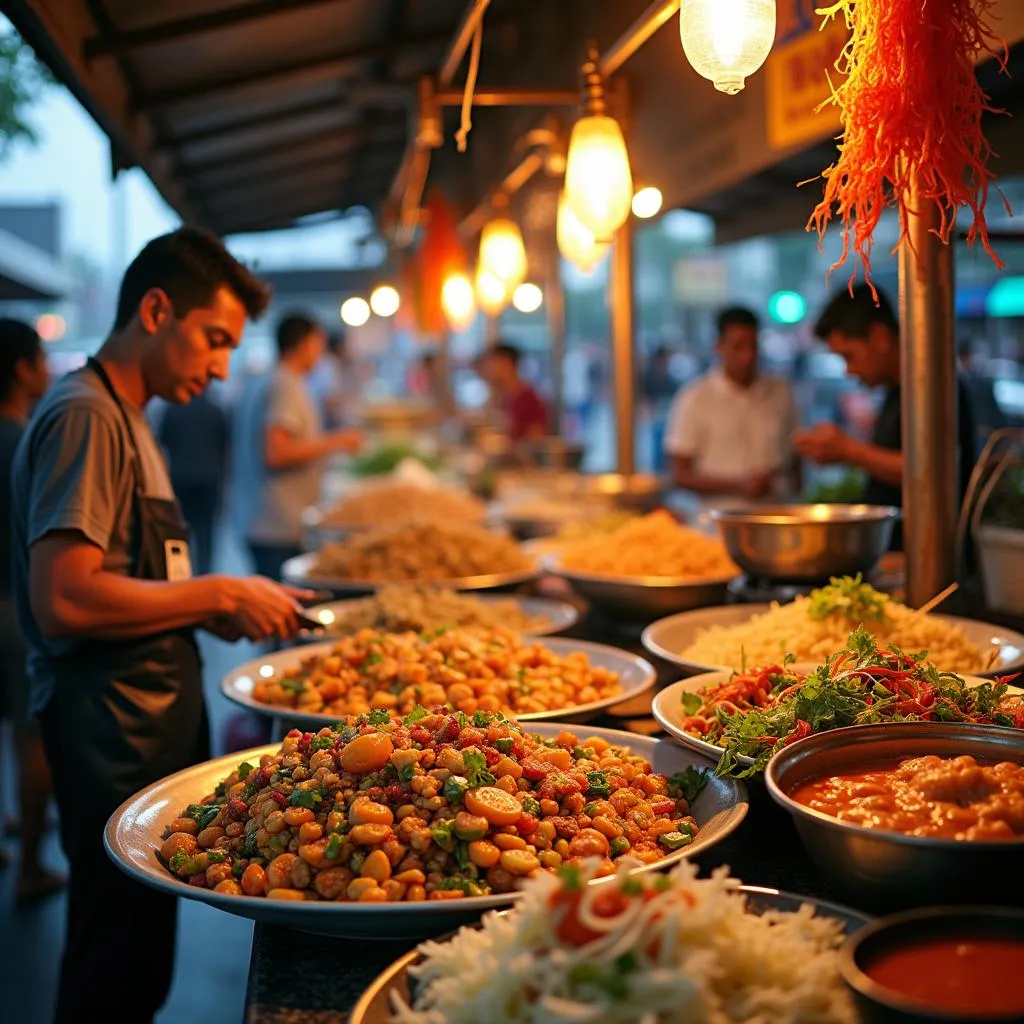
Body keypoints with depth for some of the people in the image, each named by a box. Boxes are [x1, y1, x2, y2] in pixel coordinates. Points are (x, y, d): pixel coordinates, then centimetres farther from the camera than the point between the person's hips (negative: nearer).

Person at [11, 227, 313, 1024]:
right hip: (112, 730, -10)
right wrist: (219, 595, -16)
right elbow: (64, 600, -24)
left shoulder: (124, 417, 17)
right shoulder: (85, 417, -15)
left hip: (156, 718, 10)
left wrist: (207, 611, 7)